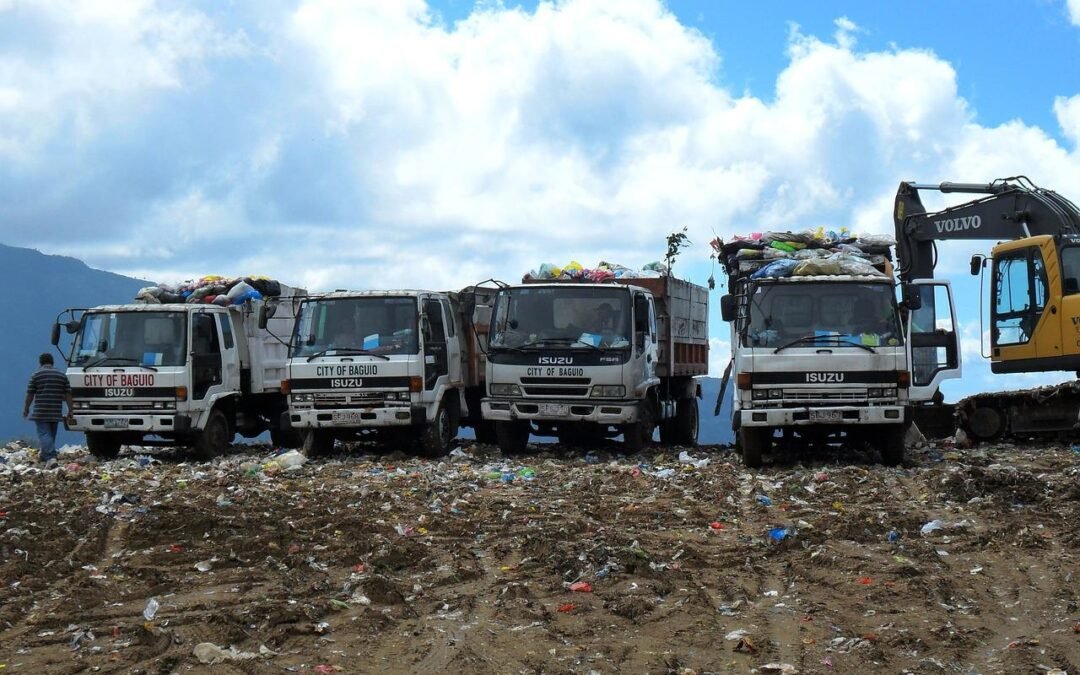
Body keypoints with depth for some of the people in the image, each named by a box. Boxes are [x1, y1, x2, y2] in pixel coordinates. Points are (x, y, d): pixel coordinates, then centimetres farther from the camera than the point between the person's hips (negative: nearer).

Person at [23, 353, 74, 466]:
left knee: (44, 434, -8)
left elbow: (30, 394, -1)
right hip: (56, 413, 4)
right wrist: (70, 410, 10)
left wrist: (26, 409, 10)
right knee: (51, 434, 16)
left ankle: (51, 457, -26)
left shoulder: (36, 375, -2)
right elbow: (68, 395, 6)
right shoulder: (62, 375, 9)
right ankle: (43, 457, 30)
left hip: (41, 412, -4)